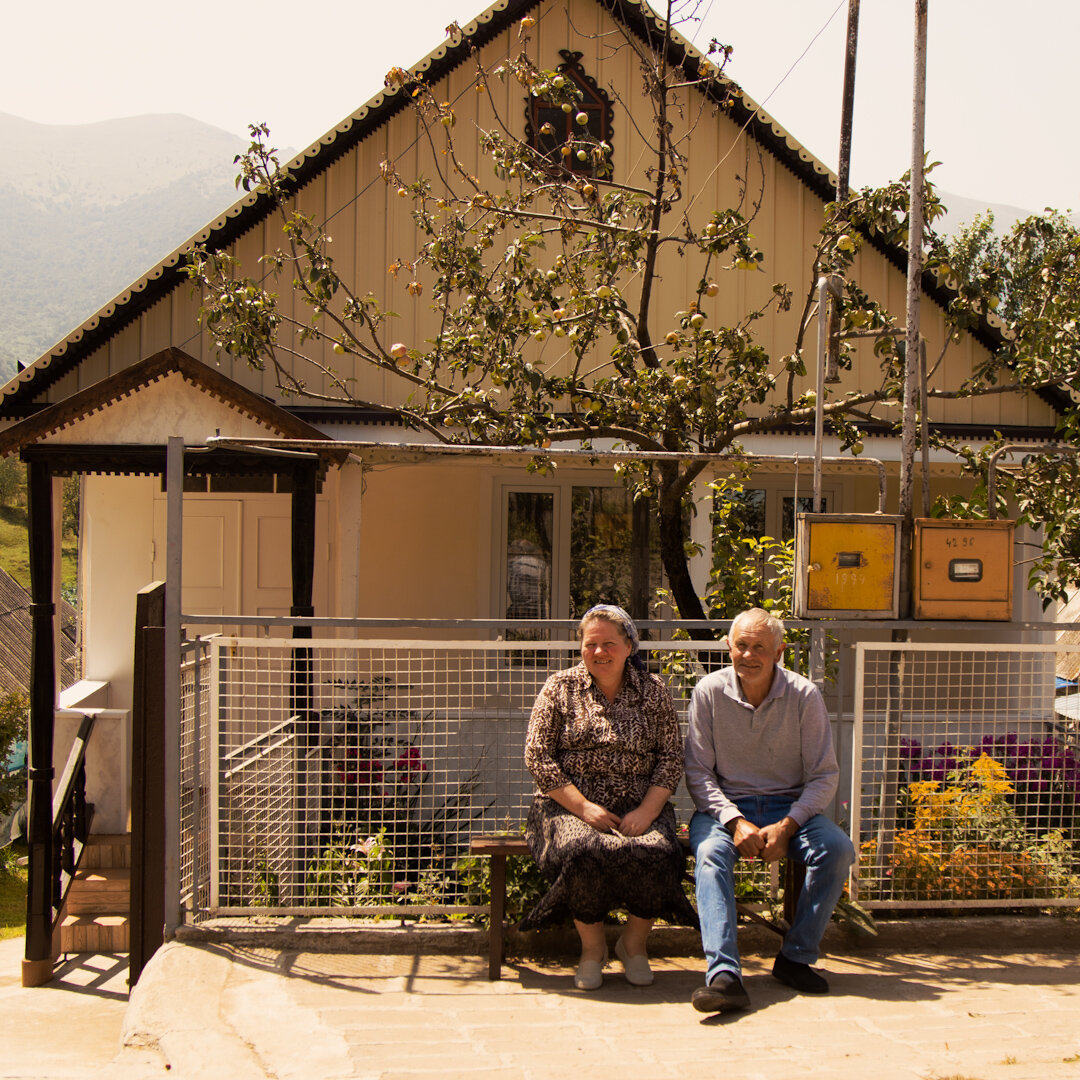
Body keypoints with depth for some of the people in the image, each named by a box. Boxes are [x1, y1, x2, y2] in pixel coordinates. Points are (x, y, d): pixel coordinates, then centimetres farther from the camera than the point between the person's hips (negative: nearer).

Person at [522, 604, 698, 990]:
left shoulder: (653, 691, 10)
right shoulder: (560, 688, 6)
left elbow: (671, 758, 6)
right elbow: (537, 756, 0)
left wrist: (647, 810, -11)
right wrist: (582, 806, -11)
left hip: (639, 808, 1)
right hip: (570, 805, -1)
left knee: (656, 854, -31)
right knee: (583, 853, -34)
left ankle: (635, 943, -1)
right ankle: (592, 946, -5)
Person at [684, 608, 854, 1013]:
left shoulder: (804, 696, -4)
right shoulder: (709, 692, -4)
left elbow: (824, 776, -2)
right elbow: (698, 772, -2)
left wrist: (787, 825, -17)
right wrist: (735, 821, -18)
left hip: (790, 807, 1)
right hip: (725, 805, -1)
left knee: (837, 848, -26)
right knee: (710, 852, -33)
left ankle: (796, 957, -12)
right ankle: (723, 975, -42)